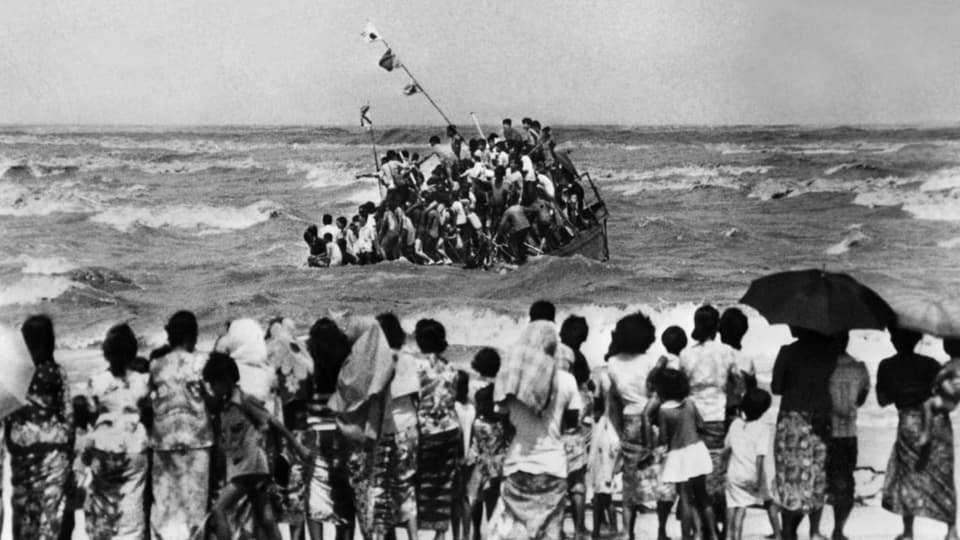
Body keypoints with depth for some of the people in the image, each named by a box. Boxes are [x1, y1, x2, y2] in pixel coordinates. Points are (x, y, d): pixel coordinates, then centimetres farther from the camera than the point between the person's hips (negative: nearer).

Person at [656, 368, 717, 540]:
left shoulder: (663, 411, -16)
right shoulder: (690, 403, -4)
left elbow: (664, 439, -14)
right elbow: (700, 424, 5)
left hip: (678, 455, -4)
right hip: (697, 450, 4)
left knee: (686, 499, 2)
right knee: (702, 495, 15)